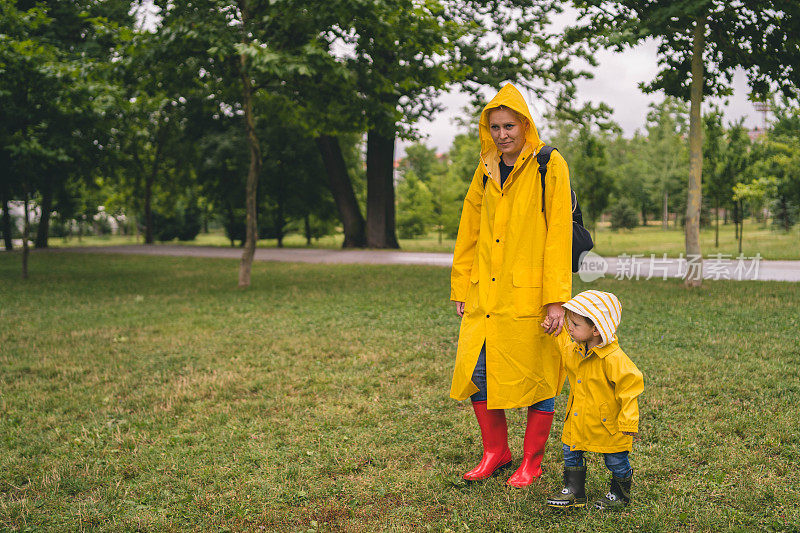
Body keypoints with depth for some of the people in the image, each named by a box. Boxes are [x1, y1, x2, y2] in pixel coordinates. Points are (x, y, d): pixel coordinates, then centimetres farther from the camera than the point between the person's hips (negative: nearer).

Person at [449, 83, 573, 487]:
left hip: (530, 294, -5)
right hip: (485, 294, 5)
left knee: (537, 375, 3)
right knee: (475, 370, 4)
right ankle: (495, 452, 24)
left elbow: (559, 234, -9)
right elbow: (469, 232, 16)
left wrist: (556, 298, -14)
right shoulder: (485, 171, 12)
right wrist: (460, 288, 13)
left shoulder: (550, 166, -4)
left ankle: (531, 463, 21)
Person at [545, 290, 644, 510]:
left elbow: (630, 386, -22)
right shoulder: (573, 350, -2)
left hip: (608, 421, -7)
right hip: (577, 420, 7)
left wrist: (628, 420, -23)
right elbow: (561, 349, 23)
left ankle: (620, 494, 32)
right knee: (571, 453, 11)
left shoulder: (613, 359, -26)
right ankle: (574, 492, 26)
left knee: (615, 459, 10)